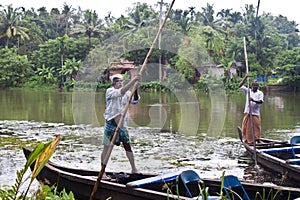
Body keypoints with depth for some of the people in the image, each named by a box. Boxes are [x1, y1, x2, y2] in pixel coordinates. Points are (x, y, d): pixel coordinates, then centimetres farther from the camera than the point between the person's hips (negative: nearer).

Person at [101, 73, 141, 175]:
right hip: (110, 124, -5)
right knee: (107, 147, -1)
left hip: (122, 125, 5)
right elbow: (121, 92, -27)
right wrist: (133, 80, -31)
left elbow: (135, 101, -5)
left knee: (127, 146, 8)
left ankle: (134, 169, 20)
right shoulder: (109, 91, -10)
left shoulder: (127, 93, 7)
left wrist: (135, 90, -22)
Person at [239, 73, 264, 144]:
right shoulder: (247, 91, 10)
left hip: (256, 113, -1)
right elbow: (240, 86, 2)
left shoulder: (260, 93, 5)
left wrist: (253, 100, -26)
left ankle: (257, 140, 10)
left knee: (256, 127, 0)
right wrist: (245, 77, -4)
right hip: (247, 112, 2)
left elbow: (261, 101, -8)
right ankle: (247, 140, 8)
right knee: (246, 127, 1)